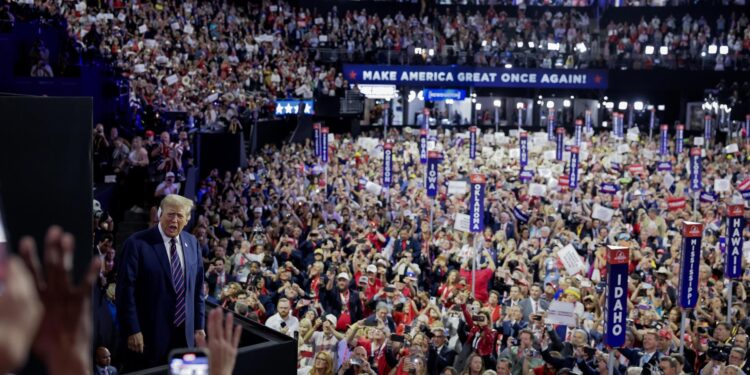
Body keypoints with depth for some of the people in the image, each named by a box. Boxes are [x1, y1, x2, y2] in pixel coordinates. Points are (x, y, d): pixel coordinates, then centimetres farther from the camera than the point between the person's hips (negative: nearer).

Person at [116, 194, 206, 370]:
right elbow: (126, 290, -12)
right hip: (149, 335, -5)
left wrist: (199, 325, 10)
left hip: (184, 334, 5)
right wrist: (132, 330, -14)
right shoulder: (137, 243, -10)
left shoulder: (192, 242, 7)